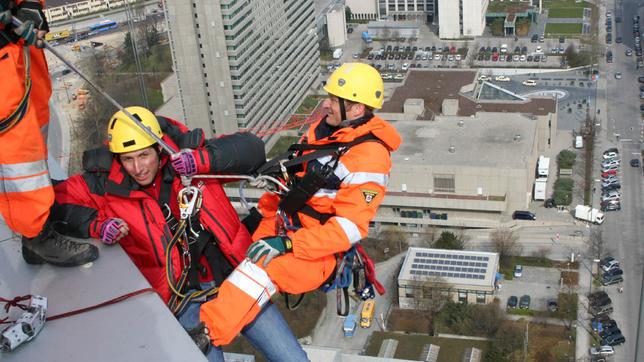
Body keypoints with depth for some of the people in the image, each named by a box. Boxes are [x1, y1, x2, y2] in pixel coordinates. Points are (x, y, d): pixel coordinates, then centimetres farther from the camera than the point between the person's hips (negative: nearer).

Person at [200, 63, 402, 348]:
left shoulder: (369, 158, -21)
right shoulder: (322, 129, 5)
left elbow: (350, 227, -25)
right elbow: (290, 174, 18)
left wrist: (287, 245, -29)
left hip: (320, 250, -10)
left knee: (262, 266, -34)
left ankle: (205, 333, -43)